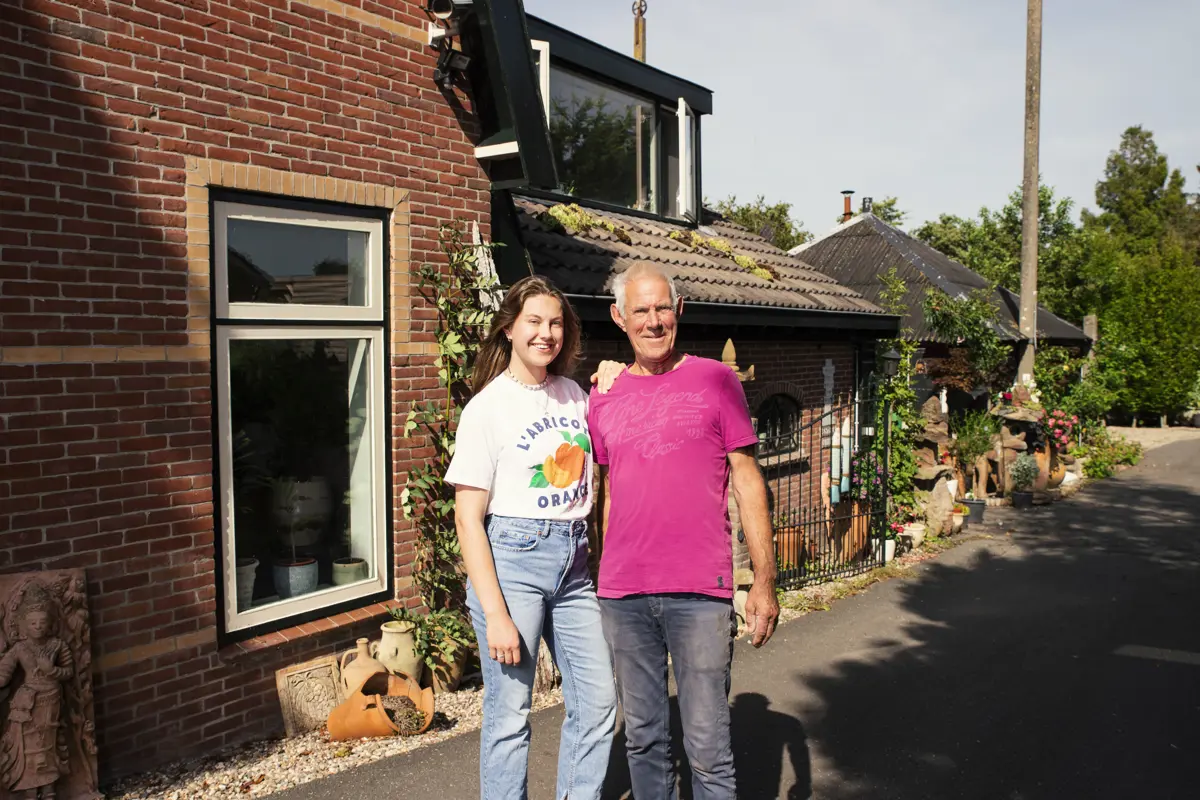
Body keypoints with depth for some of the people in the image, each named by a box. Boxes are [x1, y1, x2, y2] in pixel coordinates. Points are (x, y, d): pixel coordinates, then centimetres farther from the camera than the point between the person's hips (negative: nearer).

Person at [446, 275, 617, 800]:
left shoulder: (574, 395, 9)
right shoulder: (488, 407, -7)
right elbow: (468, 519, -10)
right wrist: (495, 615, -15)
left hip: (573, 563, 6)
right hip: (512, 559, -5)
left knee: (599, 701, 8)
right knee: (509, 714, 2)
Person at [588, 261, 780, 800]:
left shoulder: (715, 381, 2)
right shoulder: (603, 399, 10)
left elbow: (747, 482, 2)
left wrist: (765, 581, -3)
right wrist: (604, 581, 12)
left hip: (700, 592, -3)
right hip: (622, 595, 3)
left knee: (708, 745, 2)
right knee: (642, 738, 13)